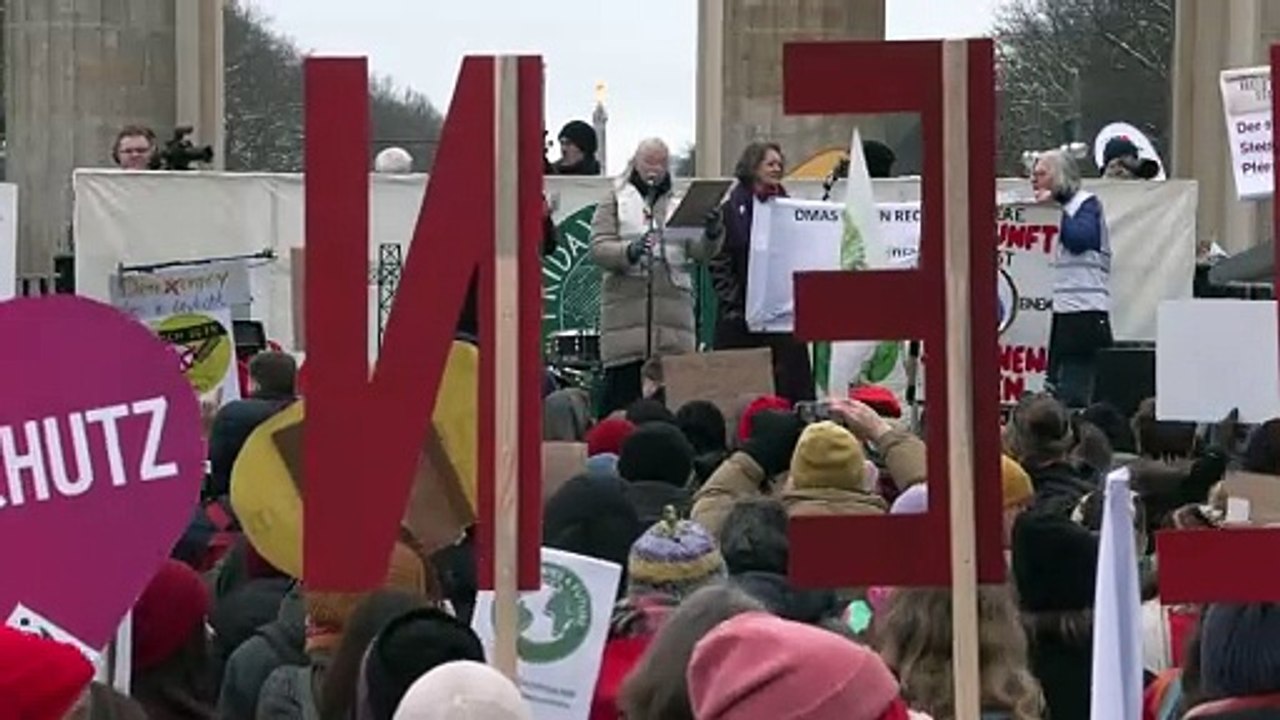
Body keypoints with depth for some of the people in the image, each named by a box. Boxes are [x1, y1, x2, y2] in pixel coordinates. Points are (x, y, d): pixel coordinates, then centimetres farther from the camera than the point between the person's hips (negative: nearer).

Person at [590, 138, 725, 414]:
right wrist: (629, 252, -22)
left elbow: (699, 251, 8)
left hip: (672, 305, 3)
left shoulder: (679, 204, 19)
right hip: (627, 306, -3)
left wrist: (712, 234, -15)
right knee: (622, 387, -8)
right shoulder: (615, 202, 10)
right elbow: (598, 249, -2)